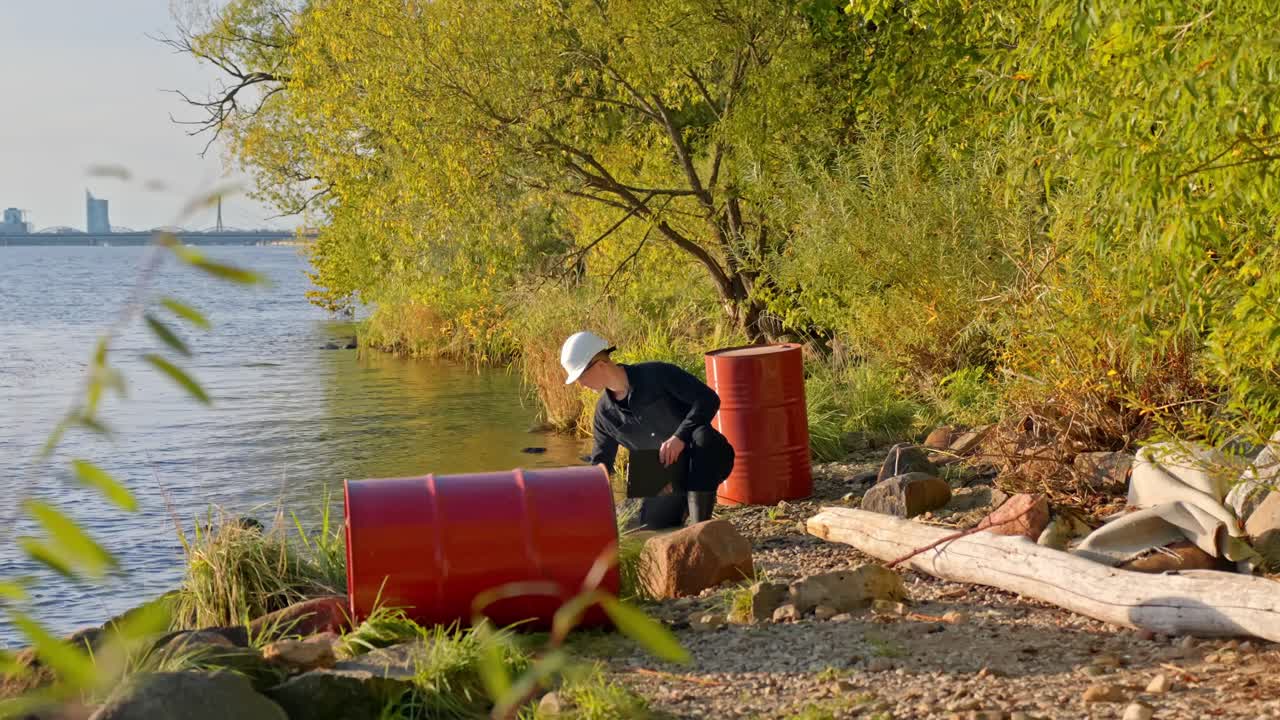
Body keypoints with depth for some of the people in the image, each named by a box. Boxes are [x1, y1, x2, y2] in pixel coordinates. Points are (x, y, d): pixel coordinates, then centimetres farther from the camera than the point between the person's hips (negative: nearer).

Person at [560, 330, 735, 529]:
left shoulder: (657, 375, -17)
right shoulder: (605, 412, 0)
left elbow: (709, 398, -22)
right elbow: (601, 462, 7)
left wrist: (680, 436, -33)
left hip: (707, 460, -4)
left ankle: (701, 527, -34)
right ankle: (686, 507, 14)